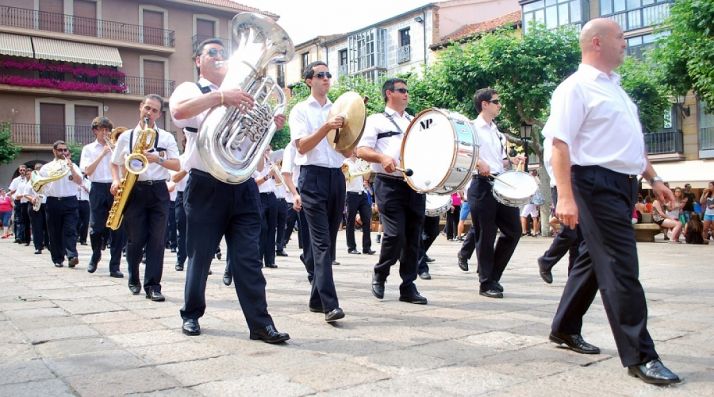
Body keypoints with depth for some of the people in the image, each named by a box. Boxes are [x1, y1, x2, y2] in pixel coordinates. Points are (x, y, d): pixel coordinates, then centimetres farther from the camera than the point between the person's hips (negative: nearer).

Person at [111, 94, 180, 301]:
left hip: (158, 191, 0)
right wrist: (116, 181, -4)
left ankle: (153, 286, 0)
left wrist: (157, 159, -15)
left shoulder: (167, 137, 7)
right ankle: (134, 279, 26)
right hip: (134, 191, 0)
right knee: (135, 239, 4)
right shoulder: (126, 136, 9)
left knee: (157, 240, -4)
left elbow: (177, 166, 0)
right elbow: (115, 164, 15)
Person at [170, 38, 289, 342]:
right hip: (206, 185, -3)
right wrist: (220, 97, -29)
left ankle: (260, 323, -1)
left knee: (247, 257, -1)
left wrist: (272, 124, -2)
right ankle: (191, 314, 26)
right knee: (200, 255, 7)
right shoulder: (190, 89, 5)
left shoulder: (239, 94, 20)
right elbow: (179, 111, -19)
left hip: (242, 186, 3)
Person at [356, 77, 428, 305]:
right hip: (389, 184, -5)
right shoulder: (376, 120, 8)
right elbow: (361, 150, -3)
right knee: (395, 234, -12)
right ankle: (379, 275, 13)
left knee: (413, 237, 3)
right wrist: (382, 157, -21)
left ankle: (408, 286, 12)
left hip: (415, 184, 5)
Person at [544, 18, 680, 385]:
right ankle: (640, 357, -1)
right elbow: (560, 143, -18)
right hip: (597, 185, -9)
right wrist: (565, 196, -26)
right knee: (621, 270, -8)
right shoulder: (576, 87, -9)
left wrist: (653, 179, 23)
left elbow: (632, 141, 27)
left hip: (623, 185, 10)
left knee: (594, 259, 15)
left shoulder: (614, 88, 20)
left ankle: (565, 329, 29)